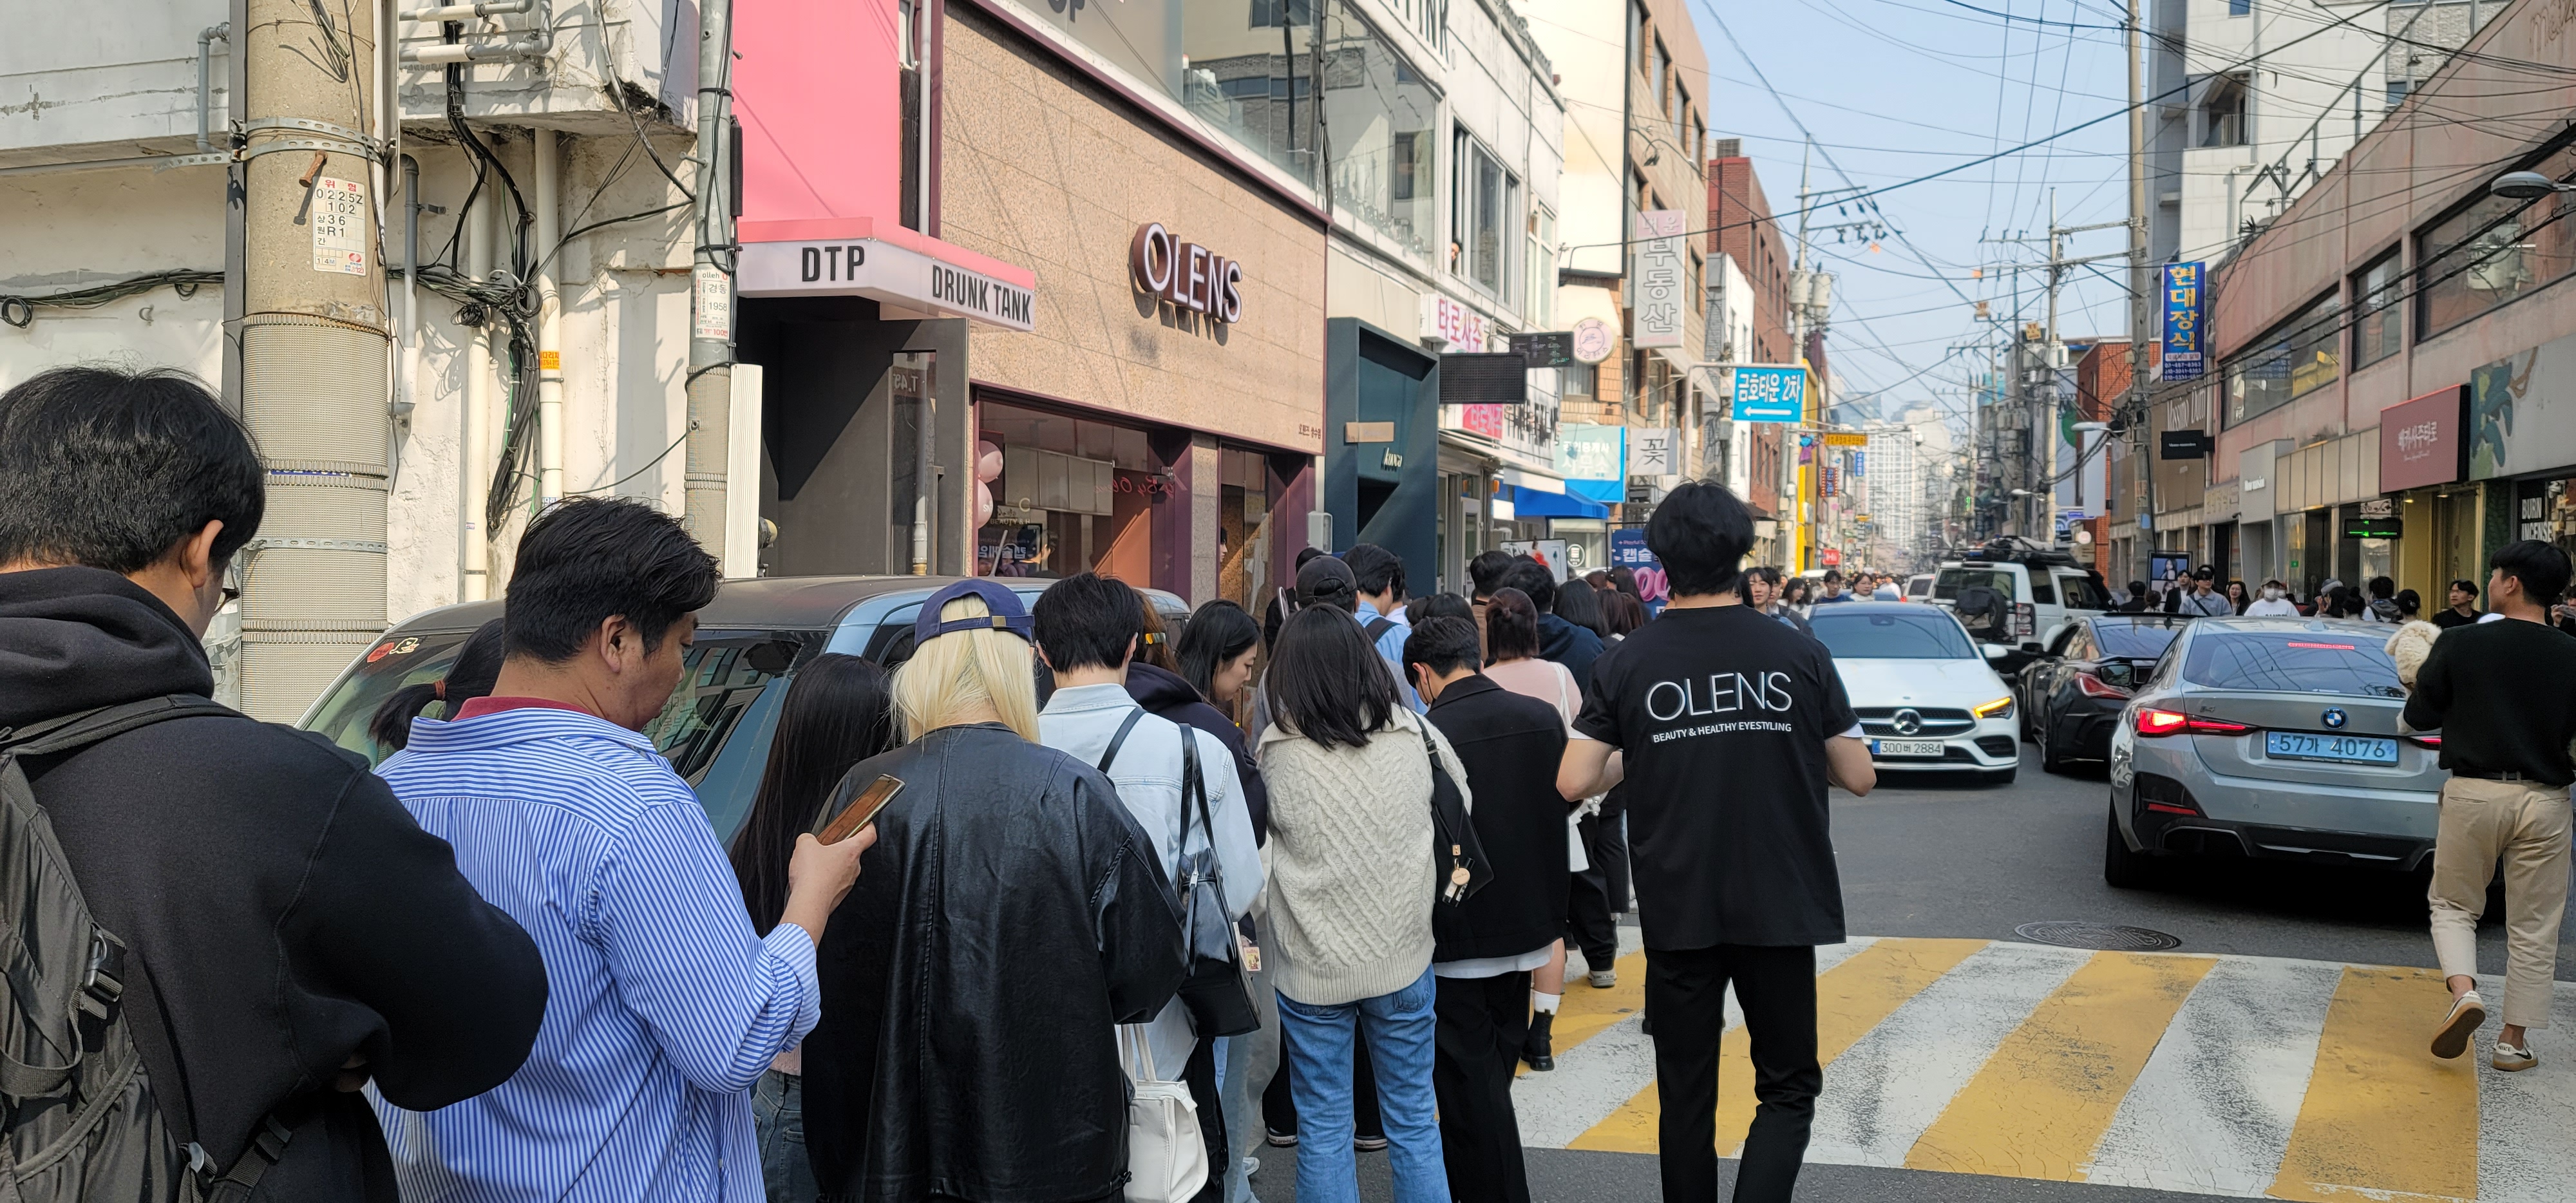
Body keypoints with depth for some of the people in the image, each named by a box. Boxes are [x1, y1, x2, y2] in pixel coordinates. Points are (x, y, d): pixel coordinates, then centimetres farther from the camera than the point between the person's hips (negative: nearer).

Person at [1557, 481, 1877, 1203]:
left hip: (1677, 912, 1)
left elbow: (1573, 783, -8)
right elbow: (1859, 777, 0)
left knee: (1686, 1096, 13)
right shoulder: (1798, 655, -6)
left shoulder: (1628, 664, -6)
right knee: (1788, 1088, 12)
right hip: (1778, 908, -1)